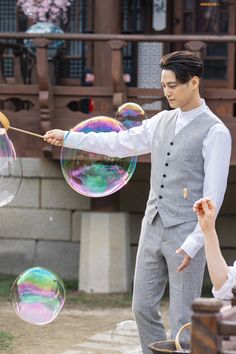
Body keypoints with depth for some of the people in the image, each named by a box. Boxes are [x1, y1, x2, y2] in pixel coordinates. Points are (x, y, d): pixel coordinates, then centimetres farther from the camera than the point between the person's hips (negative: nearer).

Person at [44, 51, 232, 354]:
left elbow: (213, 194, -13)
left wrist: (194, 243, -18)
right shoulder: (162, 121, 10)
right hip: (153, 227, 7)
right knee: (143, 307, 10)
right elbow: (121, 143, 16)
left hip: (186, 235, -7)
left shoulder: (215, 132, -10)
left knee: (182, 317, -2)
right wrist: (68, 138, 11)